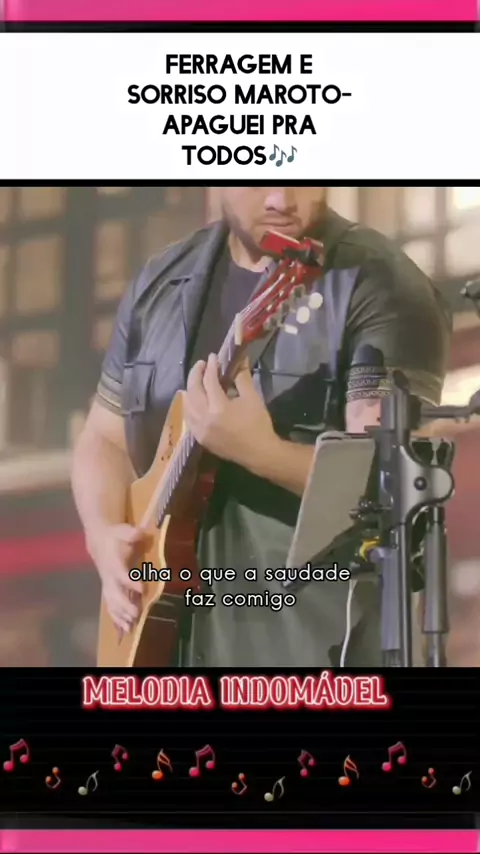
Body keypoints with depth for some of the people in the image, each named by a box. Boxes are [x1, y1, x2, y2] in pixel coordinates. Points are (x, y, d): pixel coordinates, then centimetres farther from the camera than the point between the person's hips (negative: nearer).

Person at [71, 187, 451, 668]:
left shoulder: (384, 289, -12)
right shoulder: (161, 283, 7)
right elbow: (105, 438, 13)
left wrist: (260, 451, -34)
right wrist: (105, 535, -5)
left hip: (319, 635, -5)